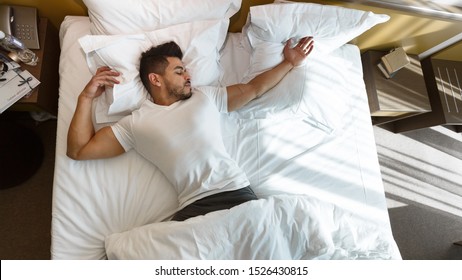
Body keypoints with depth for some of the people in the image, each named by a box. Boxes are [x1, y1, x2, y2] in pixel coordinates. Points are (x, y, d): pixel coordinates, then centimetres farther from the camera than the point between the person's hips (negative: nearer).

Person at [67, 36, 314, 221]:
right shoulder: (136, 123, 11)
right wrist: (86, 97, 7)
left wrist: (289, 63, 30)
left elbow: (254, 89, 26)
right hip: (194, 208, -1)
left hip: (237, 193, 2)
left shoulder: (205, 96, 18)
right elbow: (78, 150, 12)